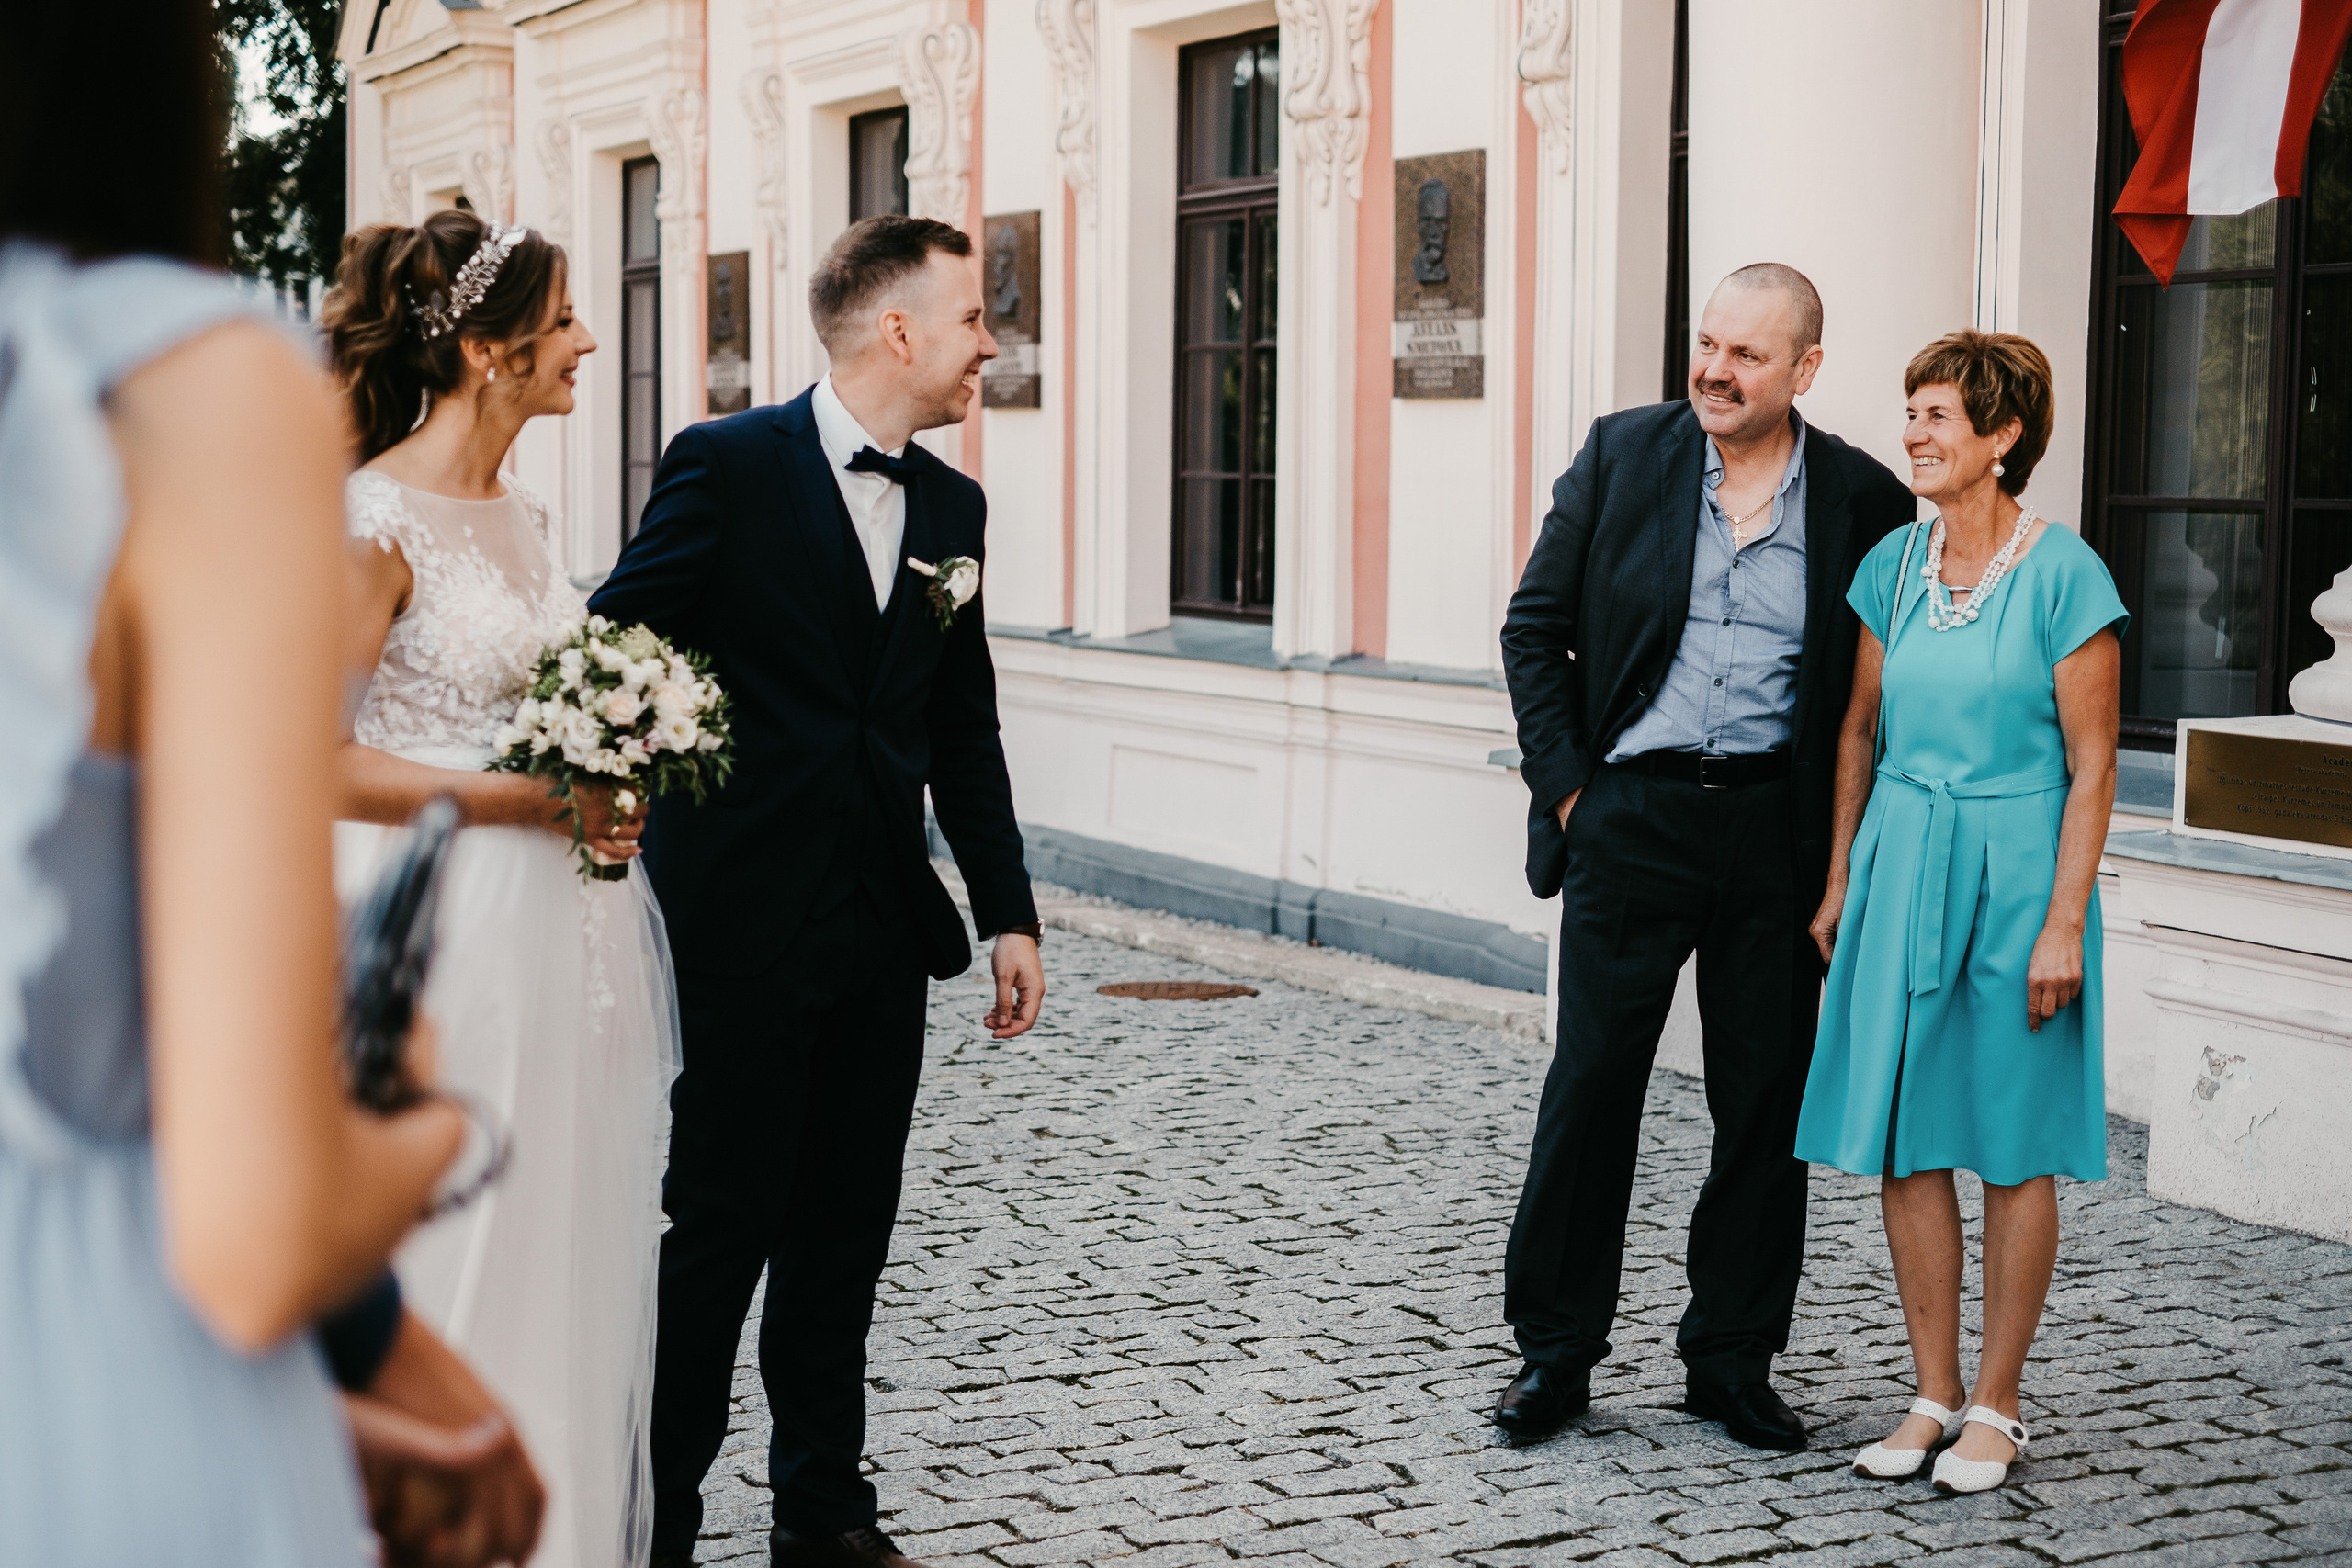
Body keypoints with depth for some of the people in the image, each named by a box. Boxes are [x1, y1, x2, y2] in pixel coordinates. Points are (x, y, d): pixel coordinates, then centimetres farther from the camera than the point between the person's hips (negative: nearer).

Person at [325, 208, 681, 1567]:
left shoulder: (525, 512, 11)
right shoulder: (373, 521, -14)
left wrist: (608, 780, 6)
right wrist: (525, 802, -19)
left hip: (559, 935, 8)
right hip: (447, 933, -8)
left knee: (568, 1263, 14)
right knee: (451, 1266, 0)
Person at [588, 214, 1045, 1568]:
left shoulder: (954, 507, 11)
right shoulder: (729, 465, -7)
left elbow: (965, 730, 14)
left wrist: (1010, 914, 10)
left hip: (885, 932, 6)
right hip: (744, 916, -6)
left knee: (847, 1233, 12)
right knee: (722, 1225, 1)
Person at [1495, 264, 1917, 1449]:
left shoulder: (1862, 500, 0)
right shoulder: (1622, 455, 1)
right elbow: (1534, 628, 4)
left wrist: (1841, 837, 1)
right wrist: (1563, 784, -2)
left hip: (1775, 831, 1)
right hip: (1632, 817, 0)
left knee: (1766, 1101, 7)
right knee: (1591, 1083, 3)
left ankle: (1733, 1361, 21)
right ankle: (1554, 1351, 15)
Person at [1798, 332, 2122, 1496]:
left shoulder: (2064, 575, -10)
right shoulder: (1895, 565, 6)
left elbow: (2091, 765, -9)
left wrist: (2064, 920, -13)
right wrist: (1839, 882, 12)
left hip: (2015, 867, -5)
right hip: (1900, 864, 5)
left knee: (2014, 1146, 4)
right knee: (1904, 1140, 5)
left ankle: (1995, 1405, 15)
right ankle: (1933, 1393, 17)